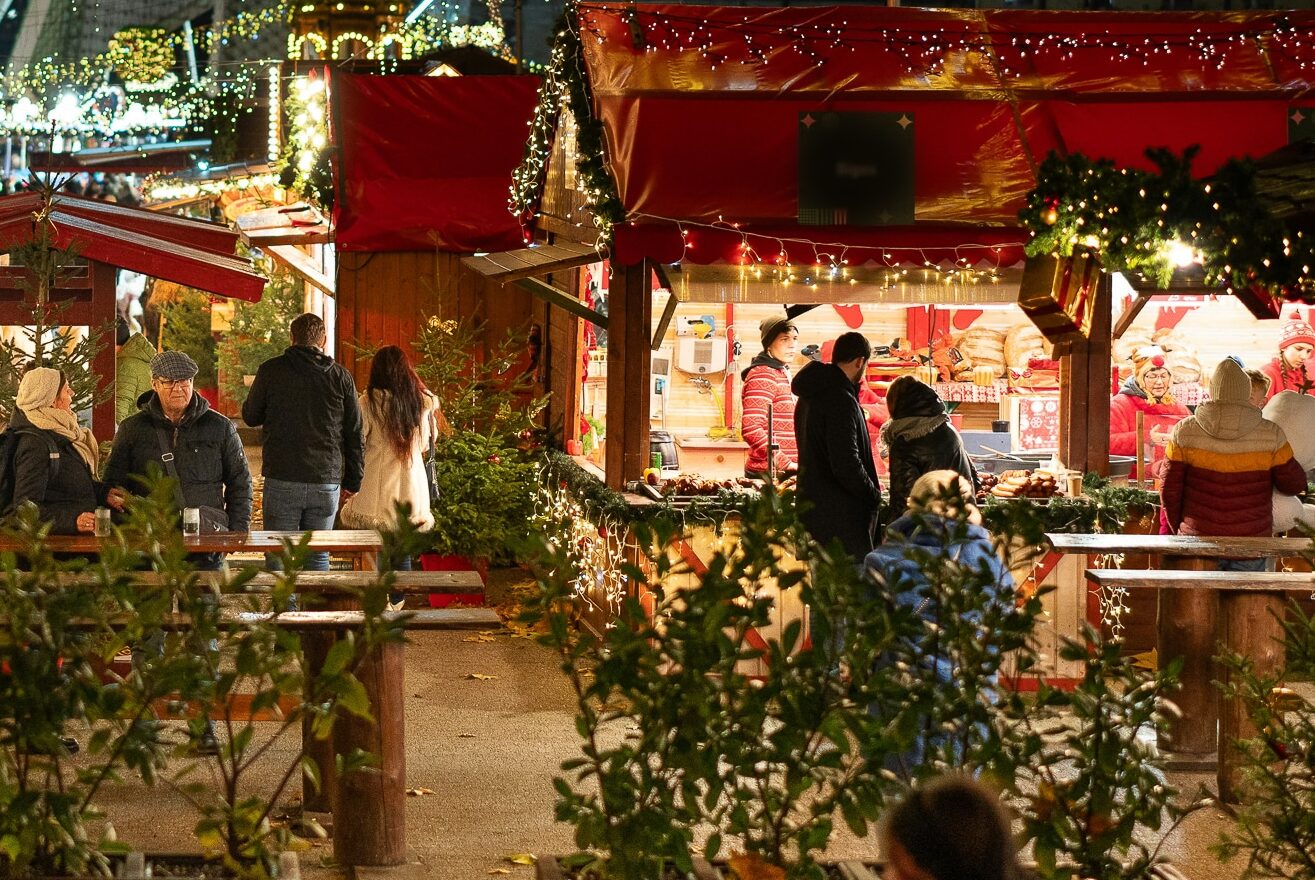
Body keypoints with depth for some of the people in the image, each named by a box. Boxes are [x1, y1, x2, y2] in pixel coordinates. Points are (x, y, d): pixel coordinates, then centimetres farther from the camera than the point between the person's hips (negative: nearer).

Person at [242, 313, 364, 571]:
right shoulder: (341, 377, 4)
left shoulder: (271, 370, -1)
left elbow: (250, 417, 11)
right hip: (326, 482, 2)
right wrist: (352, 481, 15)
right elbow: (355, 434, 7)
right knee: (318, 557, 10)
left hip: (282, 480, -2)